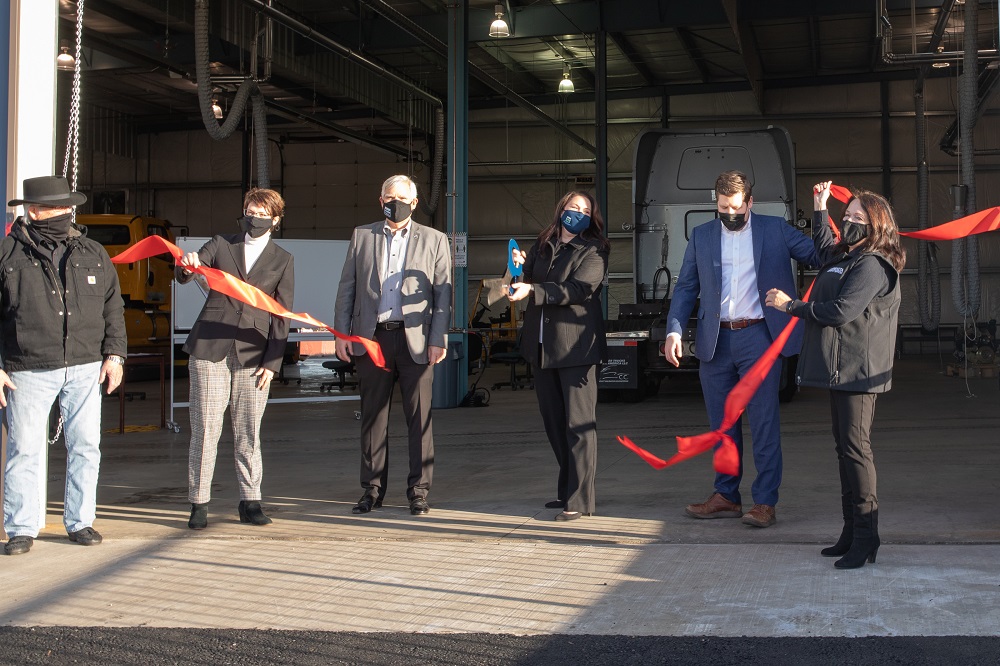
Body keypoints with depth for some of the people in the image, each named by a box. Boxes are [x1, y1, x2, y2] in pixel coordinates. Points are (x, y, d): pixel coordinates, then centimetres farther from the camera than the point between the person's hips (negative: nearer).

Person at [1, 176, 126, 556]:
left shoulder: (93, 254, 12)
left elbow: (113, 308, 16)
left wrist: (114, 354, 6)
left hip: (85, 369, 3)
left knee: (86, 446, 4)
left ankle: (80, 522, 17)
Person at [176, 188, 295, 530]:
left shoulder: (283, 260, 11)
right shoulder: (220, 245, 12)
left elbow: (282, 315, 7)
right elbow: (184, 276, 1)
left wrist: (272, 361, -2)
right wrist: (187, 266, -24)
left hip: (253, 355, 0)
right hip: (210, 349, 0)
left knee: (249, 433, 3)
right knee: (205, 430, -1)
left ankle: (250, 502, 12)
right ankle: (199, 503, 7)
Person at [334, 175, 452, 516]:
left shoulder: (434, 240, 8)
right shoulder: (362, 236, 13)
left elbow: (443, 293, 4)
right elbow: (347, 288, 12)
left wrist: (437, 339, -5)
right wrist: (341, 334, 4)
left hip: (415, 339, -2)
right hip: (371, 337, 2)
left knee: (419, 417, 0)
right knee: (372, 416, 7)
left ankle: (419, 490, 8)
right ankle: (372, 489, 15)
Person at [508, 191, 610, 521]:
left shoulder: (593, 251, -1)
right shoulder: (541, 247, 16)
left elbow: (579, 289, -16)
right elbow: (527, 283, 14)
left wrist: (533, 290, -23)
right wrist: (520, 268, -7)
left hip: (574, 345, -6)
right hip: (541, 345, 7)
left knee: (578, 423, -8)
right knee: (553, 421, 14)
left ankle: (579, 500, -6)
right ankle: (567, 489, 27)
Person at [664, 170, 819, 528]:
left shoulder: (775, 230, 4)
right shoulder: (701, 236, 10)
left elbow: (819, 254, 2)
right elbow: (685, 287, 10)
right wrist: (674, 330, -1)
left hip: (758, 337, -3)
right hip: (715, 341, 3)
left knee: (764, 423, -4)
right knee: (723, 425, 11)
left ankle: (765, 502, 2)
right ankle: (726, 496, 21)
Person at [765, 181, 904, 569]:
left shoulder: (872, 265, -13)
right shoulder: (845, 257, 19)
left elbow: (841, 311, -21)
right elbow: (823, 249, 44)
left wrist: (791, 306, -12)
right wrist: (819, 209, 37)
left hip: (857, 371, -11)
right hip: (840, 369, 11)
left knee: (855, 447, -11)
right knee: (844, 448, 12)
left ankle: (866, 540, -7)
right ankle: (852, 532, 19)